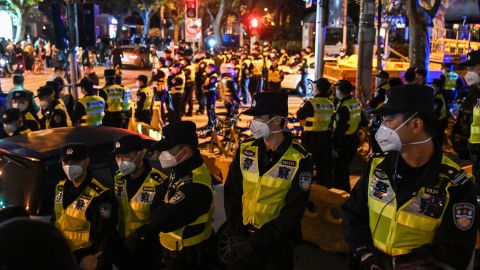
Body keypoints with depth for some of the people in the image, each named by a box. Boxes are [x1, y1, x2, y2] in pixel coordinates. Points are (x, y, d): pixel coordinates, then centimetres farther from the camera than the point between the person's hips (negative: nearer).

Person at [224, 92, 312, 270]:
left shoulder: (299, 160, -14)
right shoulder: (245, 149, -2)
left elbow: (293, 211, -14)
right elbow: (231, 193, 0)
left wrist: (256, 241, -16)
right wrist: (236, 234, -9)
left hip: (277, 243, -3)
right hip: (242, 238, 3)